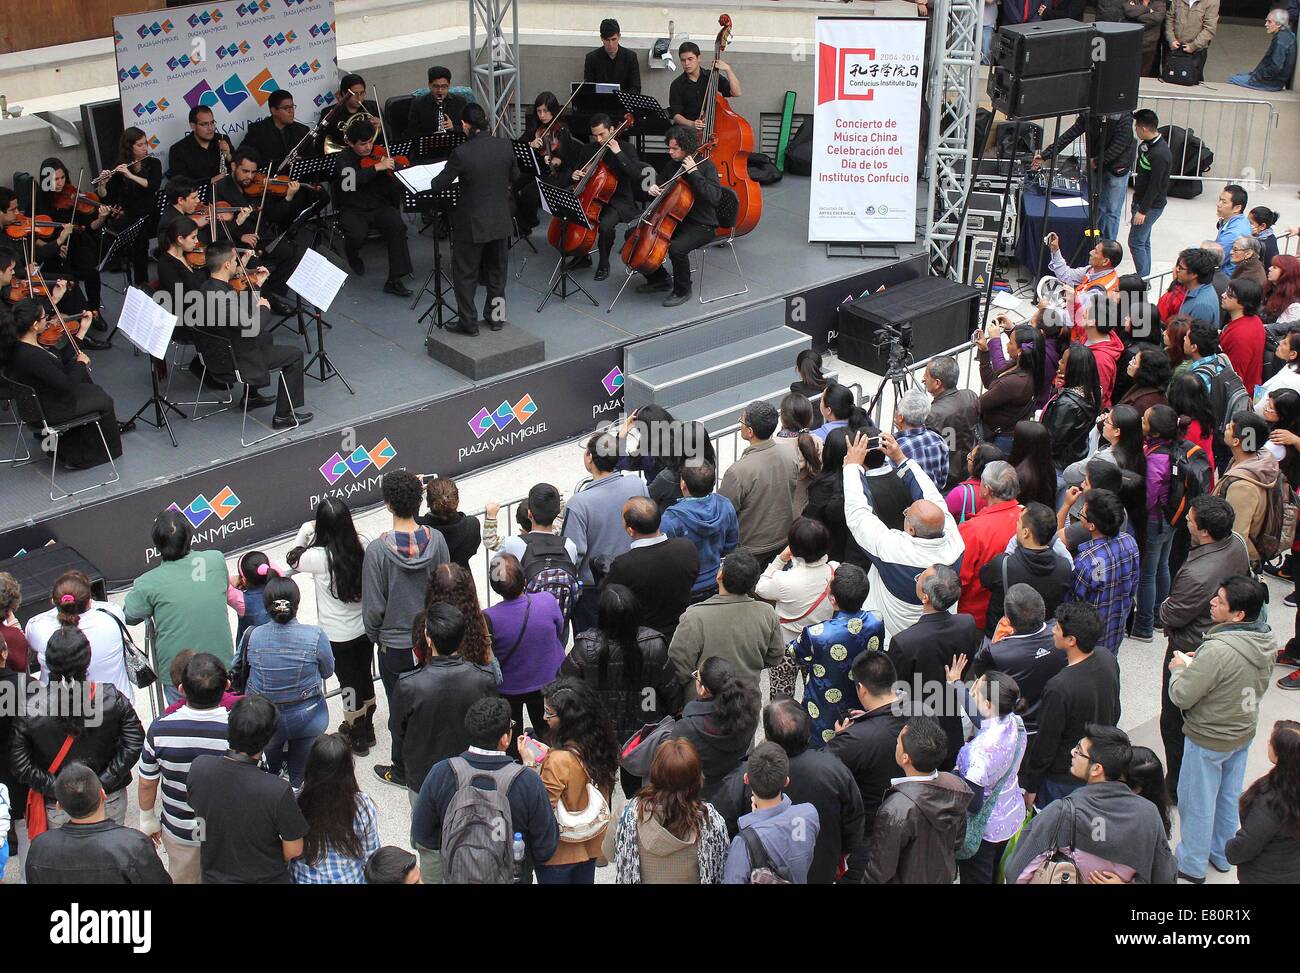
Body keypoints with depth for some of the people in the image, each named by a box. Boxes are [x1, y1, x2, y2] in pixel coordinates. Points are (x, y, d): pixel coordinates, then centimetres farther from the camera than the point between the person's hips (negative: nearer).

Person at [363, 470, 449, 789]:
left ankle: (402, 770, 30)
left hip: (395, 646, -3)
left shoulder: (378, 549, -23)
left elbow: (373, 607, -16)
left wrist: (375, 636, 4)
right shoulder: (435, 540, -13)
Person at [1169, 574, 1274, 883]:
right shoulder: (1267, 641, -10)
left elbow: (1181, 696, -28)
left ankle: (1191, 865, 30)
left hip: (1209, 740, -7)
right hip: (1244, 732, 7)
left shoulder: (1218, 651, -35)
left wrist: (1180, 668, -7)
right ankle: (1222, 854, 43)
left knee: (1196, 803, 13)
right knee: (1229, 797, 25)